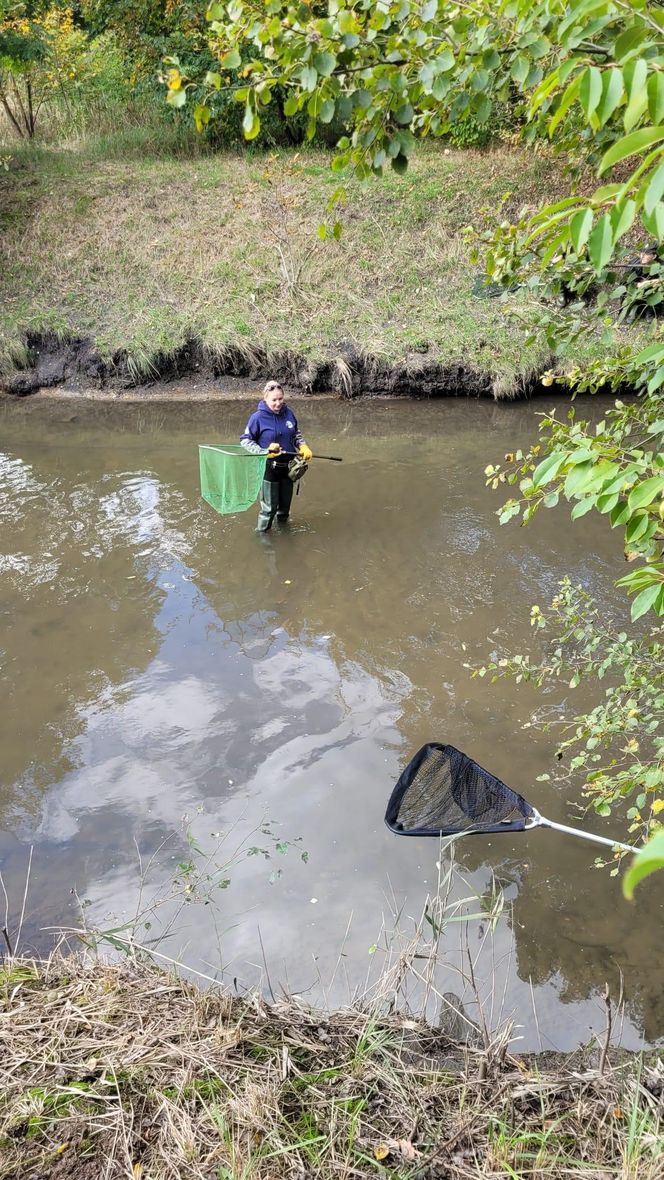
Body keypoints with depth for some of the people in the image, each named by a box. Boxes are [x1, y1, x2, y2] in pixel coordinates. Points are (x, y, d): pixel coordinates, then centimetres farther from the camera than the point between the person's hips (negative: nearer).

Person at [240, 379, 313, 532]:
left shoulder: (288, 413, -1)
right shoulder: (258, 417, -15)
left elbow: (296, 434, 15)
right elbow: (245, 440, -8)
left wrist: (303, 447, -3)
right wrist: (263, 452, -21)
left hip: (287, 466, 5)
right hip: (268, 467, -5)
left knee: (285, 502, 19)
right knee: (269, 506, -1)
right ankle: (262, 532, 19)